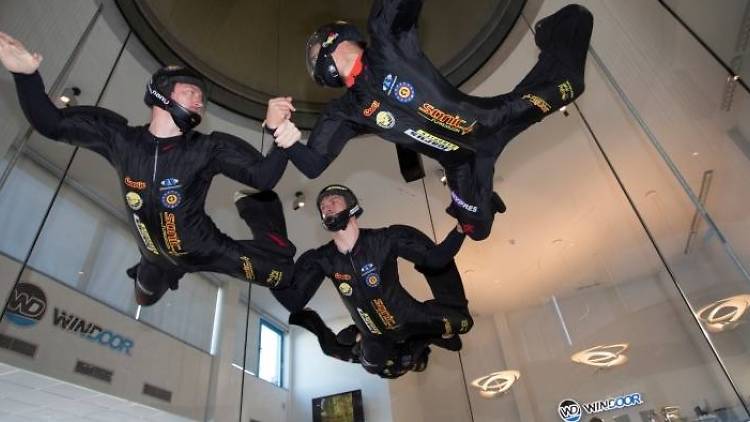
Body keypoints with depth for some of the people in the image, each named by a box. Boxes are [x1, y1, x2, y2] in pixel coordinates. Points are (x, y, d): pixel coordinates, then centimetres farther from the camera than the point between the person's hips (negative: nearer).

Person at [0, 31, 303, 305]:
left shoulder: (209, 149, -23)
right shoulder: (120, 137, -14)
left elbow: (262, 177, -30)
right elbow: (53, 124, -8)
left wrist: (282, 145, -50)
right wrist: (26, 75, -24)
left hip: (207, 249, -3)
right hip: (157, 258, 3)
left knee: (282, 272, -5)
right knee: (144, 300, 30)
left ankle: (252, 208, 20)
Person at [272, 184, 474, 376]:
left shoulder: (384, 239, -22)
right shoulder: (321, 259, -14)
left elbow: (436, 259, -23)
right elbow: (294, 303, -14)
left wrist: (461, 228, -37)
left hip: (411, 320, -3)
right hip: (376, 337, 3)